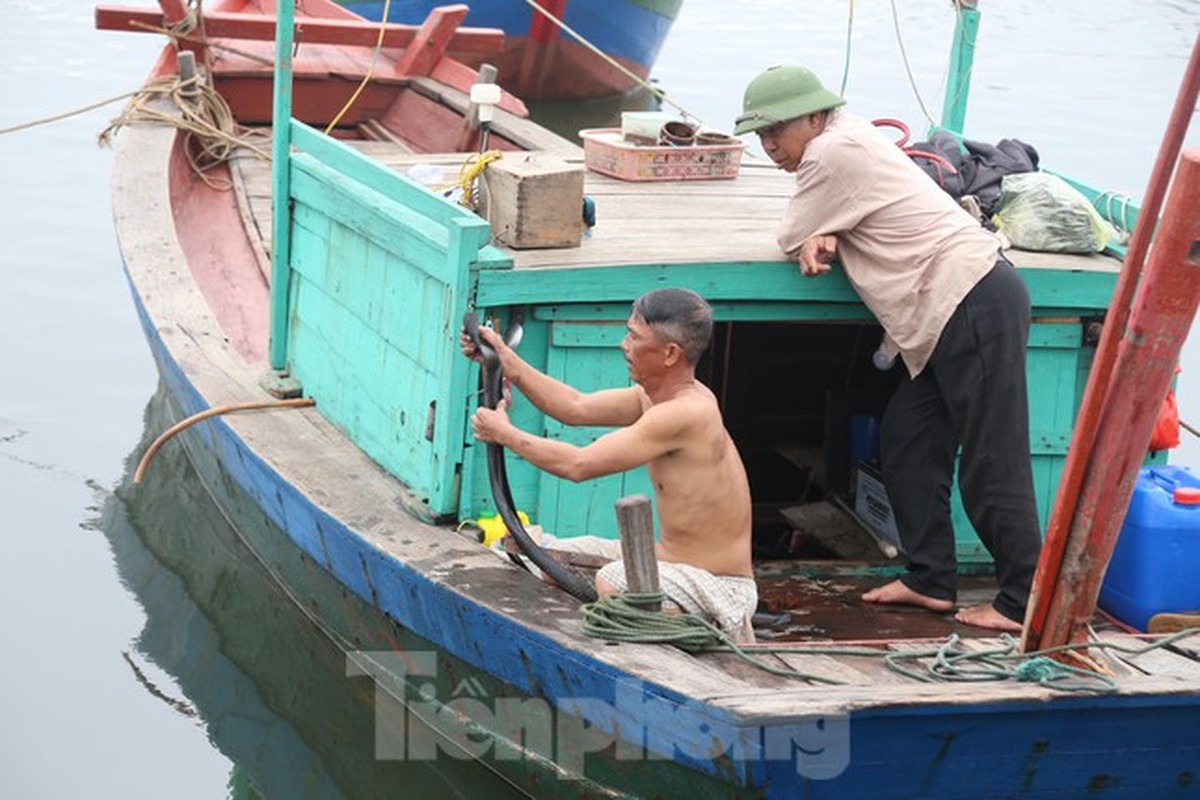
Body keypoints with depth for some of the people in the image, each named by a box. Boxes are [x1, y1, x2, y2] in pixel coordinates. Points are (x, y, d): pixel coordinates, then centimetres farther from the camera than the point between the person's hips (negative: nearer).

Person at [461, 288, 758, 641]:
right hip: (668, 560, 10)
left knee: (608, 582, -35)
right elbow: (576, 408, 13)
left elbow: (578, 465, -22)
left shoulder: (686, 413, -25)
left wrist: (504, 434, -9)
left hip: (714, 586, -10)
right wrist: (505, 360, 8)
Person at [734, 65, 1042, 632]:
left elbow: (791, 237, -6)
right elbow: (815, 233, 19)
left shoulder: (834, 151, -11)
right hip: (959, 312, 11)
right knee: (907, 442, 14)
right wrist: (820, 239, -4)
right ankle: (930, 579, 17)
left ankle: (1024, 602, -7)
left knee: (990, 464, -9)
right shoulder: (848, 140, 20)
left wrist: (809, 239, 15)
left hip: (972, 304, -11)